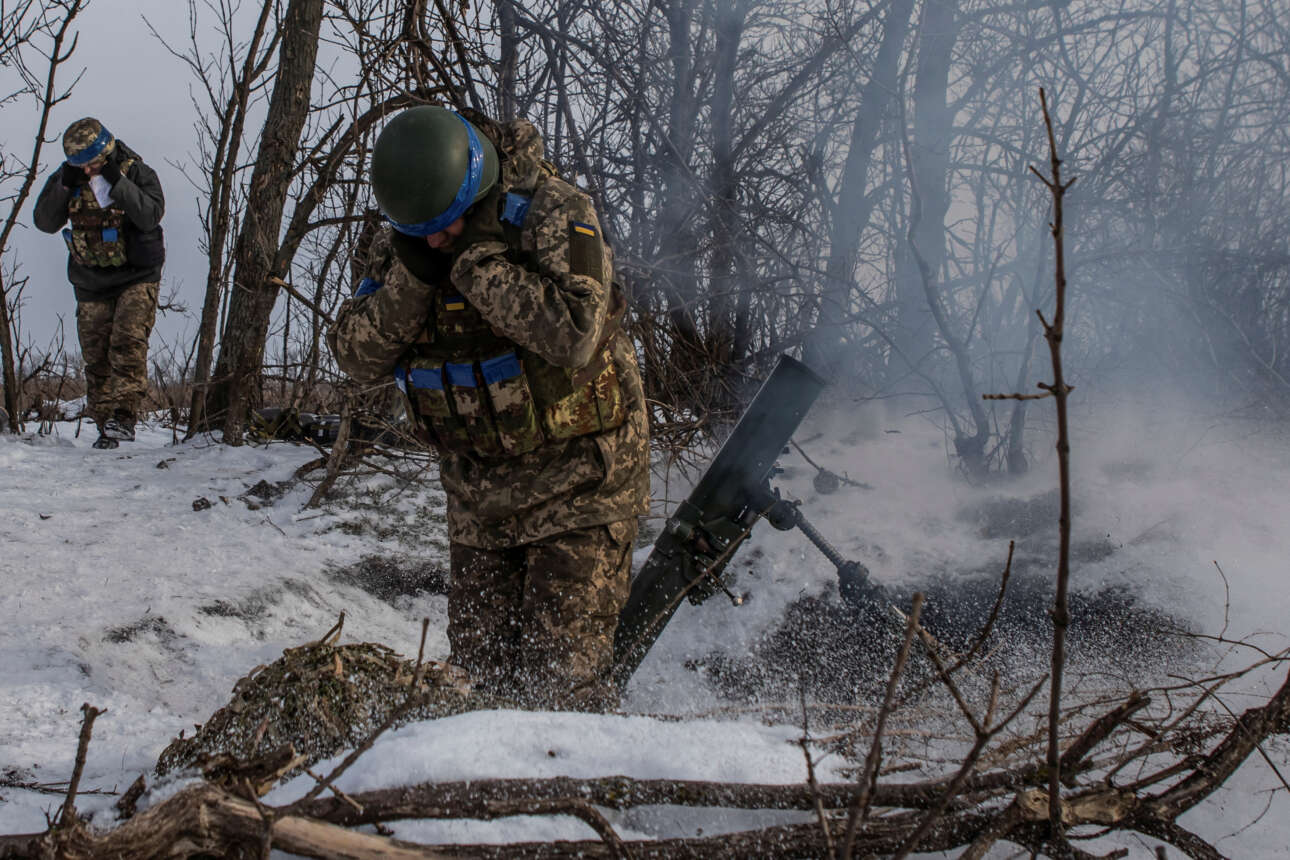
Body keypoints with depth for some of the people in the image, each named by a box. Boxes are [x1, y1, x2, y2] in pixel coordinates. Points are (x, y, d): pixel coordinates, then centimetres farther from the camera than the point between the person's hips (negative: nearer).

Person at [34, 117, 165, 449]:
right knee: (96, 357, 3)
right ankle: (105, 427, 9)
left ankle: (125, 415, -26)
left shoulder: (136, 172, -10)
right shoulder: (69, 176, 1)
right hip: (91, 284, 4)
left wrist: (117, 183, -29)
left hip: (136, 277, -4)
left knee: (128, 342, -21)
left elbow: (150, 216, -24)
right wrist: (64, 185, -18)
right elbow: (45, 221, -5)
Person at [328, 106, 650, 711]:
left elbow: (573, 336, -33)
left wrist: (475, 260, -29)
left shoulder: (551, 213, -19)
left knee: (560, 669, -9)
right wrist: (410, 274, -22)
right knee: (480, 659, 10)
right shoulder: (404, 243, -2)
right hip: (479, 489, 6)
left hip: (577, 478, -6)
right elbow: (357, 357, -7)